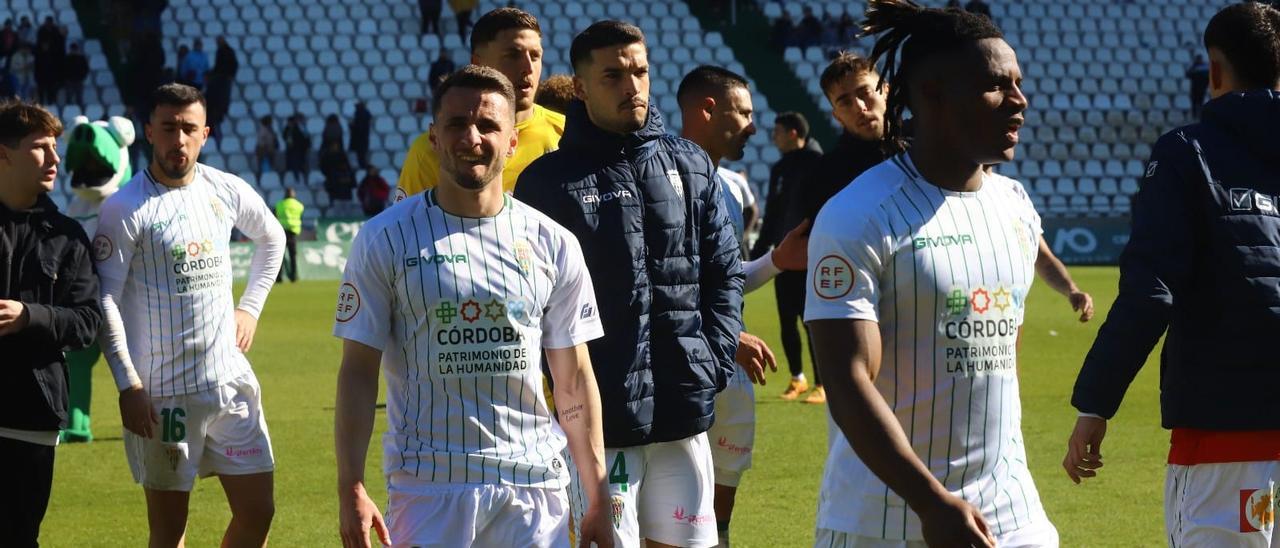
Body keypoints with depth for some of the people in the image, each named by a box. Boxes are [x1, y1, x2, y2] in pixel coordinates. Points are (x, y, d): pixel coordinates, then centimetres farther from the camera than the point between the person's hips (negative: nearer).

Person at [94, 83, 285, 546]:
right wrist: (128, 386, -16)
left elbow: (272, 238, 26)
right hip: (162, 392, -5)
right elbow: (104, 299, -11)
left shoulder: (227, 191, 6)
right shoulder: (126, 209, -10)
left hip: (231, 381, 5)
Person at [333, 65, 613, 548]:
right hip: (427, 485, -2)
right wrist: (350, 489, -9)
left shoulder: (552, 243, 7)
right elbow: (358, 371, -1)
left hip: (536, 487, 2)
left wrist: (597, 499, 8)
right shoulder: (384, 240, 0)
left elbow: (575, 380, 11)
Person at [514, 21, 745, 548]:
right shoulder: (548, 180, -3)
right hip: (599, 416, -4)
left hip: (686, 408, 4)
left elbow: (724, 272, 14)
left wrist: (716, 359, 3)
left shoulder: (690, 164, 10)